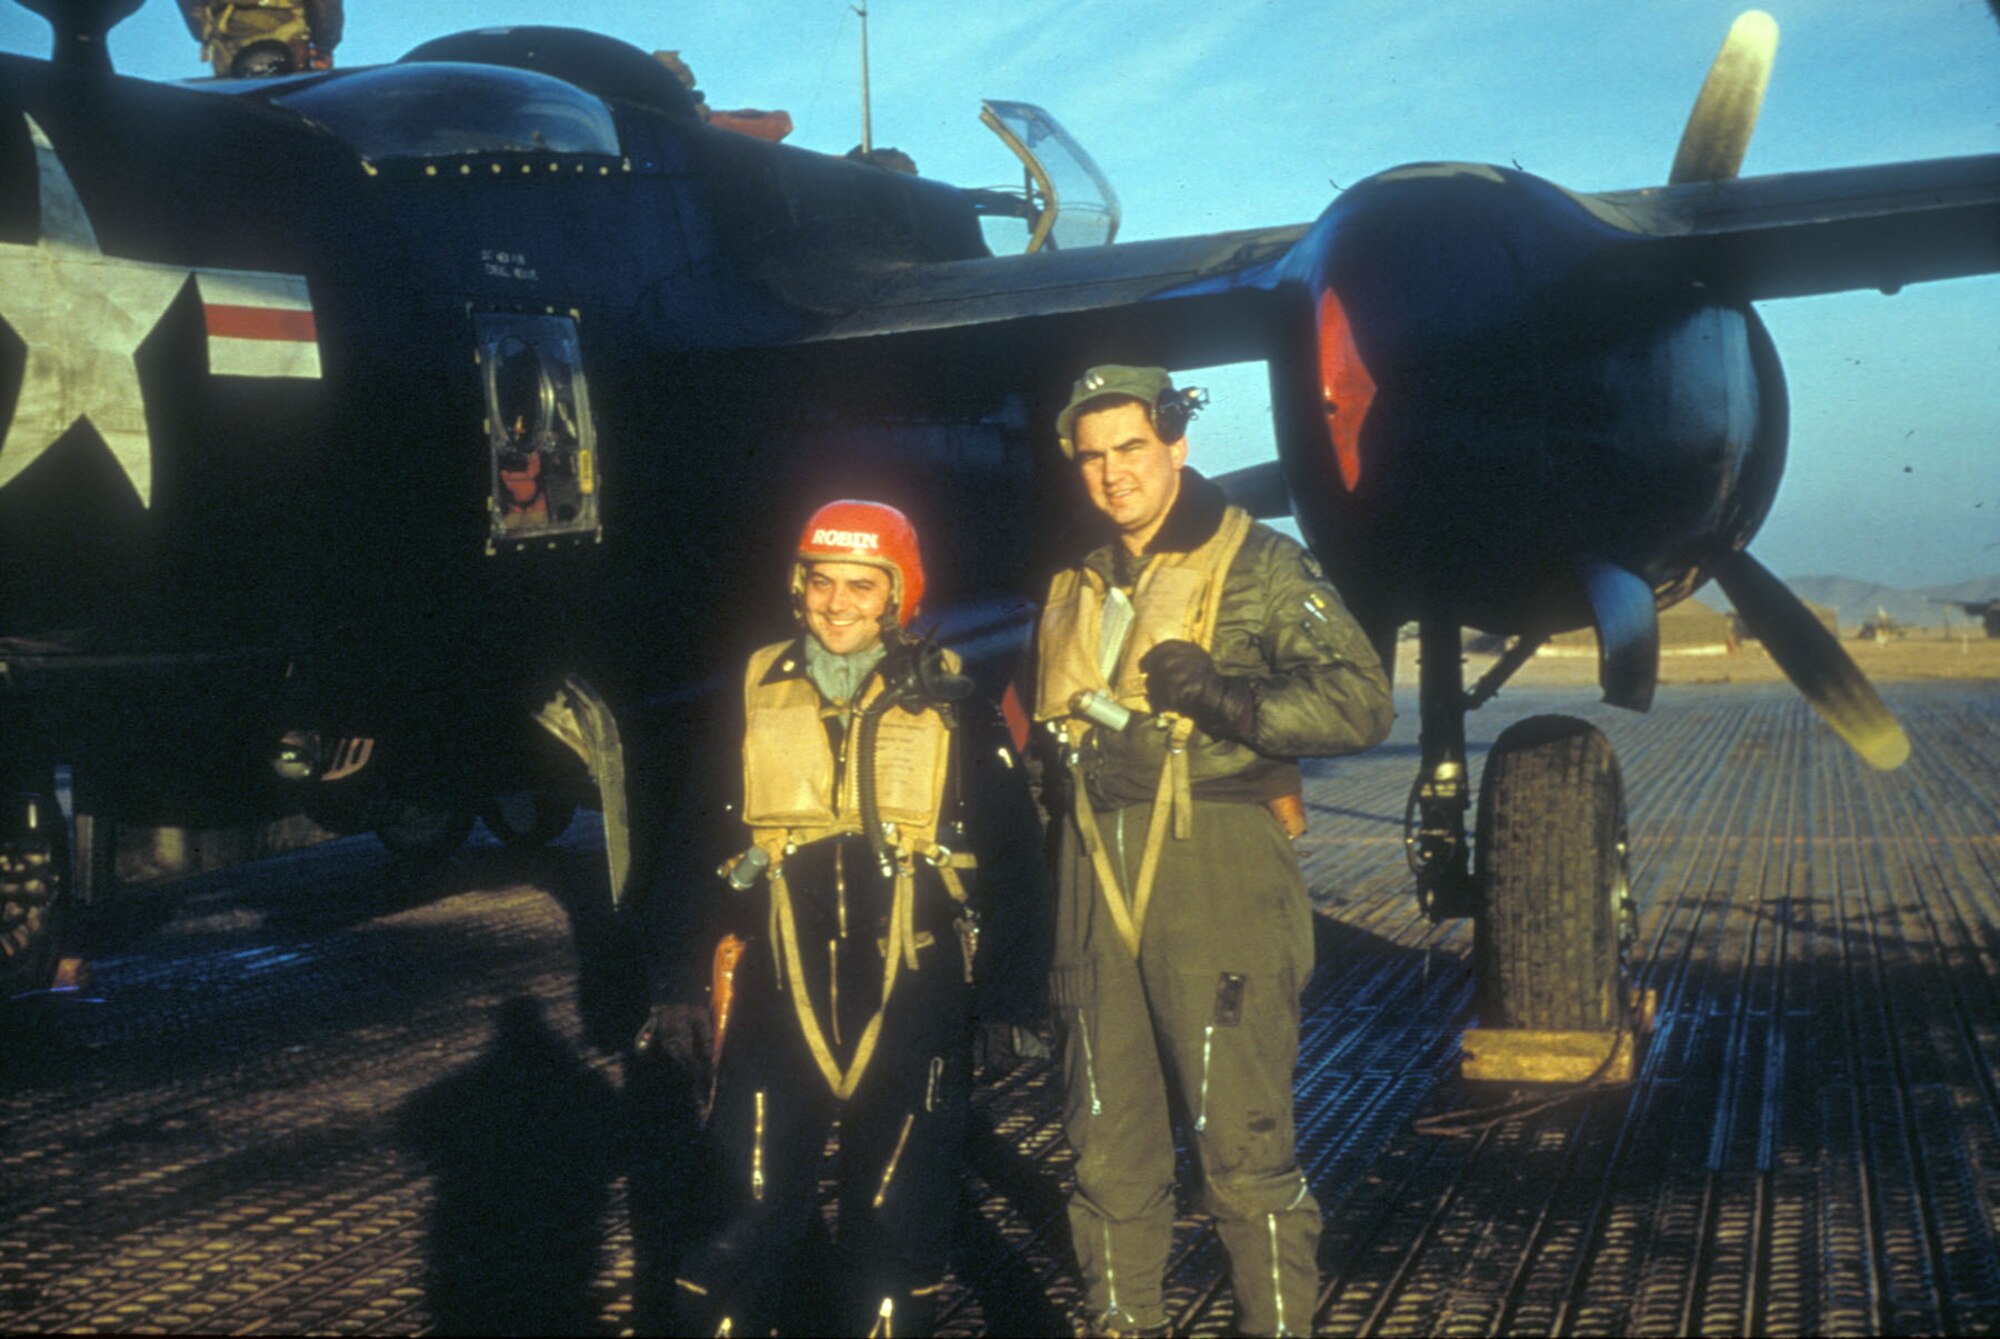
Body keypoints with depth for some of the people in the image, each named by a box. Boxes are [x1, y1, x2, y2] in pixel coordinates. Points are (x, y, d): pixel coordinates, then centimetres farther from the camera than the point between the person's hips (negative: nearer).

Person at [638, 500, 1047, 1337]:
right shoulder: (753, 699, 7)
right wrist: (678, 983, 6)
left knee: (898, 1223, 7)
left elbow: (1011, 860, 4)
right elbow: (694, 849, 10)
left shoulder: (951, 711, 2)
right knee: (752, 1223, 1)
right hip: (778, 1009, 1)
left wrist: (1009, 998, 1)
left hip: (912, 1010, -1)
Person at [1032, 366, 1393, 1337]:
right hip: (1098, 880, 6)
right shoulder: (1075, 589, 17)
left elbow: (1360, 702, -10)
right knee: (1107, 1137, 12)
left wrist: (1223, 694, -20)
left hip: (1217, 873, -6)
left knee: (1242, 1137, -4)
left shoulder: (1257, 565, -2)